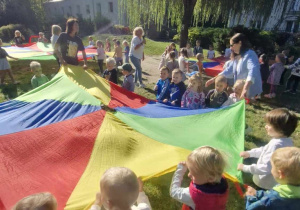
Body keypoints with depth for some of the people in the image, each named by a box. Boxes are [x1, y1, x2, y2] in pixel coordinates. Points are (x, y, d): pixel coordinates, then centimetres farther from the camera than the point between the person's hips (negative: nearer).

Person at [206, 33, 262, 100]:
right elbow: (229, 71, 19)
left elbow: (252, 70, -33)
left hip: (251, 93, -8)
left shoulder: (249, 54, -16)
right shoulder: (238, 57, 13)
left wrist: (245, 88, -49)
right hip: (240, 92, 8)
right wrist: (214, 79, 11)